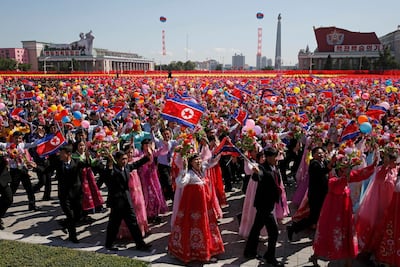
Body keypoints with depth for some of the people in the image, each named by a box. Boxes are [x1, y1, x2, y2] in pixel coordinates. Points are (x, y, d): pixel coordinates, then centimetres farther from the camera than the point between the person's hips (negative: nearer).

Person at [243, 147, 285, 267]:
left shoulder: (276, 169, 7)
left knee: (257, 227, 19)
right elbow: (257, 176, -42)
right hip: (264, 203, -8)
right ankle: (270, 257, 13)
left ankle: (250, 251, 33)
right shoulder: (263, 168, -19)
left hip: (268, 203, 8)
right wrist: (256, 173, -62)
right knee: (273, 231, -3)